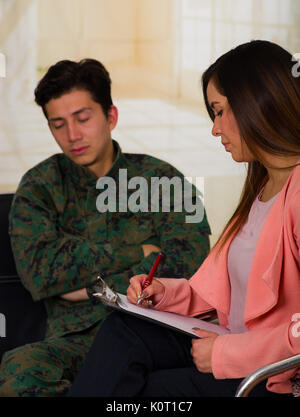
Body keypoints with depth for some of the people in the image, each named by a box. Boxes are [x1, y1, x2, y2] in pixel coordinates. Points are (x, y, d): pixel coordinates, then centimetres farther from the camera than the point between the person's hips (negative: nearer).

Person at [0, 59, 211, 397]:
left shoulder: (162, 179, 8)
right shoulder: (40, 187, 10)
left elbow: (186, 266, -6)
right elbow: (38, 273, -5)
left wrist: (92, 289, -5)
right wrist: (138, 253, -5)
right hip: (75, 340, 1)